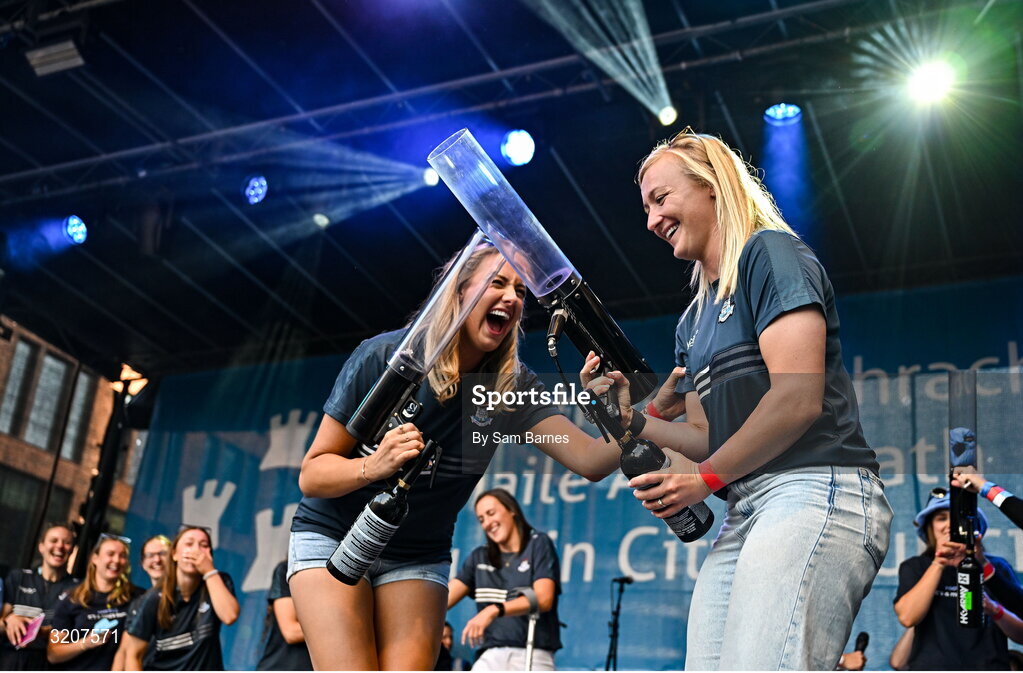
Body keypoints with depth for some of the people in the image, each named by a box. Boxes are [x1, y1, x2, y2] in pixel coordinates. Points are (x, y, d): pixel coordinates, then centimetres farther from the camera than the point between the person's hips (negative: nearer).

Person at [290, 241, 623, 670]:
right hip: (333, 538, -3)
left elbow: (590, 459, -20)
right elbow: (311, 476, -13)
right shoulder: (383, 357, -16)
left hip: (419, 558, 3)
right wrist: (374, 466, -33)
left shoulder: (513, 386, -8)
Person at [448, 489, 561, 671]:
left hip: (532, 656, -4)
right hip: (490, 656, 4)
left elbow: (543, 599, -11)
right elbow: (444, 598, 6)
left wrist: (495, 610, -25)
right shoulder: (479, 558, 17)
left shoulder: (538, 544, 4)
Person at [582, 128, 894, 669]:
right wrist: (633, 416, 6)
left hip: (814, 491, -8)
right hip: (744, 514, 9)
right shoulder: (692, 323, 26)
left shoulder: (769, 254, 0)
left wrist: (704, 478, -4)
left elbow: (798, 399, -12)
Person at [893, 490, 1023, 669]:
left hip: (987, 665, 0)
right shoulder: (914, 567, 9)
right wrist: (939, 564, -6)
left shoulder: (996, 567, 8)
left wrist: (994, 610, -13)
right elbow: (907, 617, -8)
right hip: (931, 665, 0)